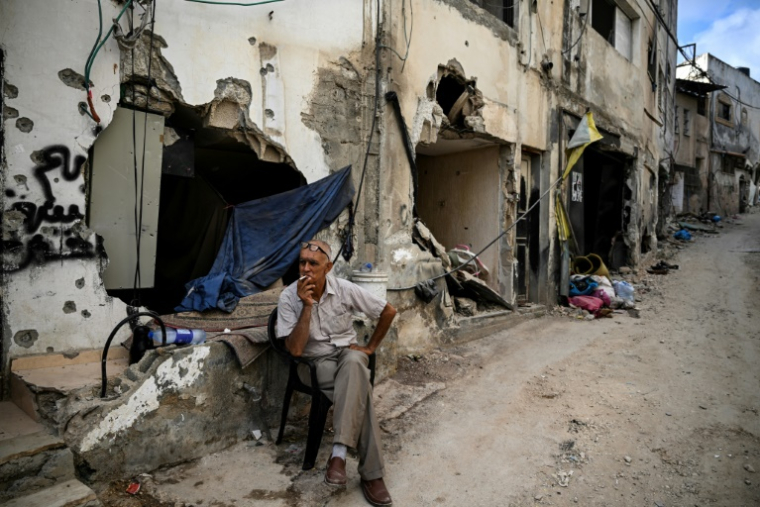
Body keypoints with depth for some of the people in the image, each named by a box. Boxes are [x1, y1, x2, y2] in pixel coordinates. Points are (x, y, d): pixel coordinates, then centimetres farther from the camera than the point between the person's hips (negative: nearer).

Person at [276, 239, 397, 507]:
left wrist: (370, 347, 0)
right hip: (318, 362, -1)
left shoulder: (345, 289, -10)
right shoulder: (289, 297, -11)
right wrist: (307, 306, -26)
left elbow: (389, 312, 1)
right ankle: (371, 473, -26)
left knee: (355, 362, -38)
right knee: (360, 390, -32)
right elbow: (295, 350, -18)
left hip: (348, 353, 1)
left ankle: (339, 453, -39)